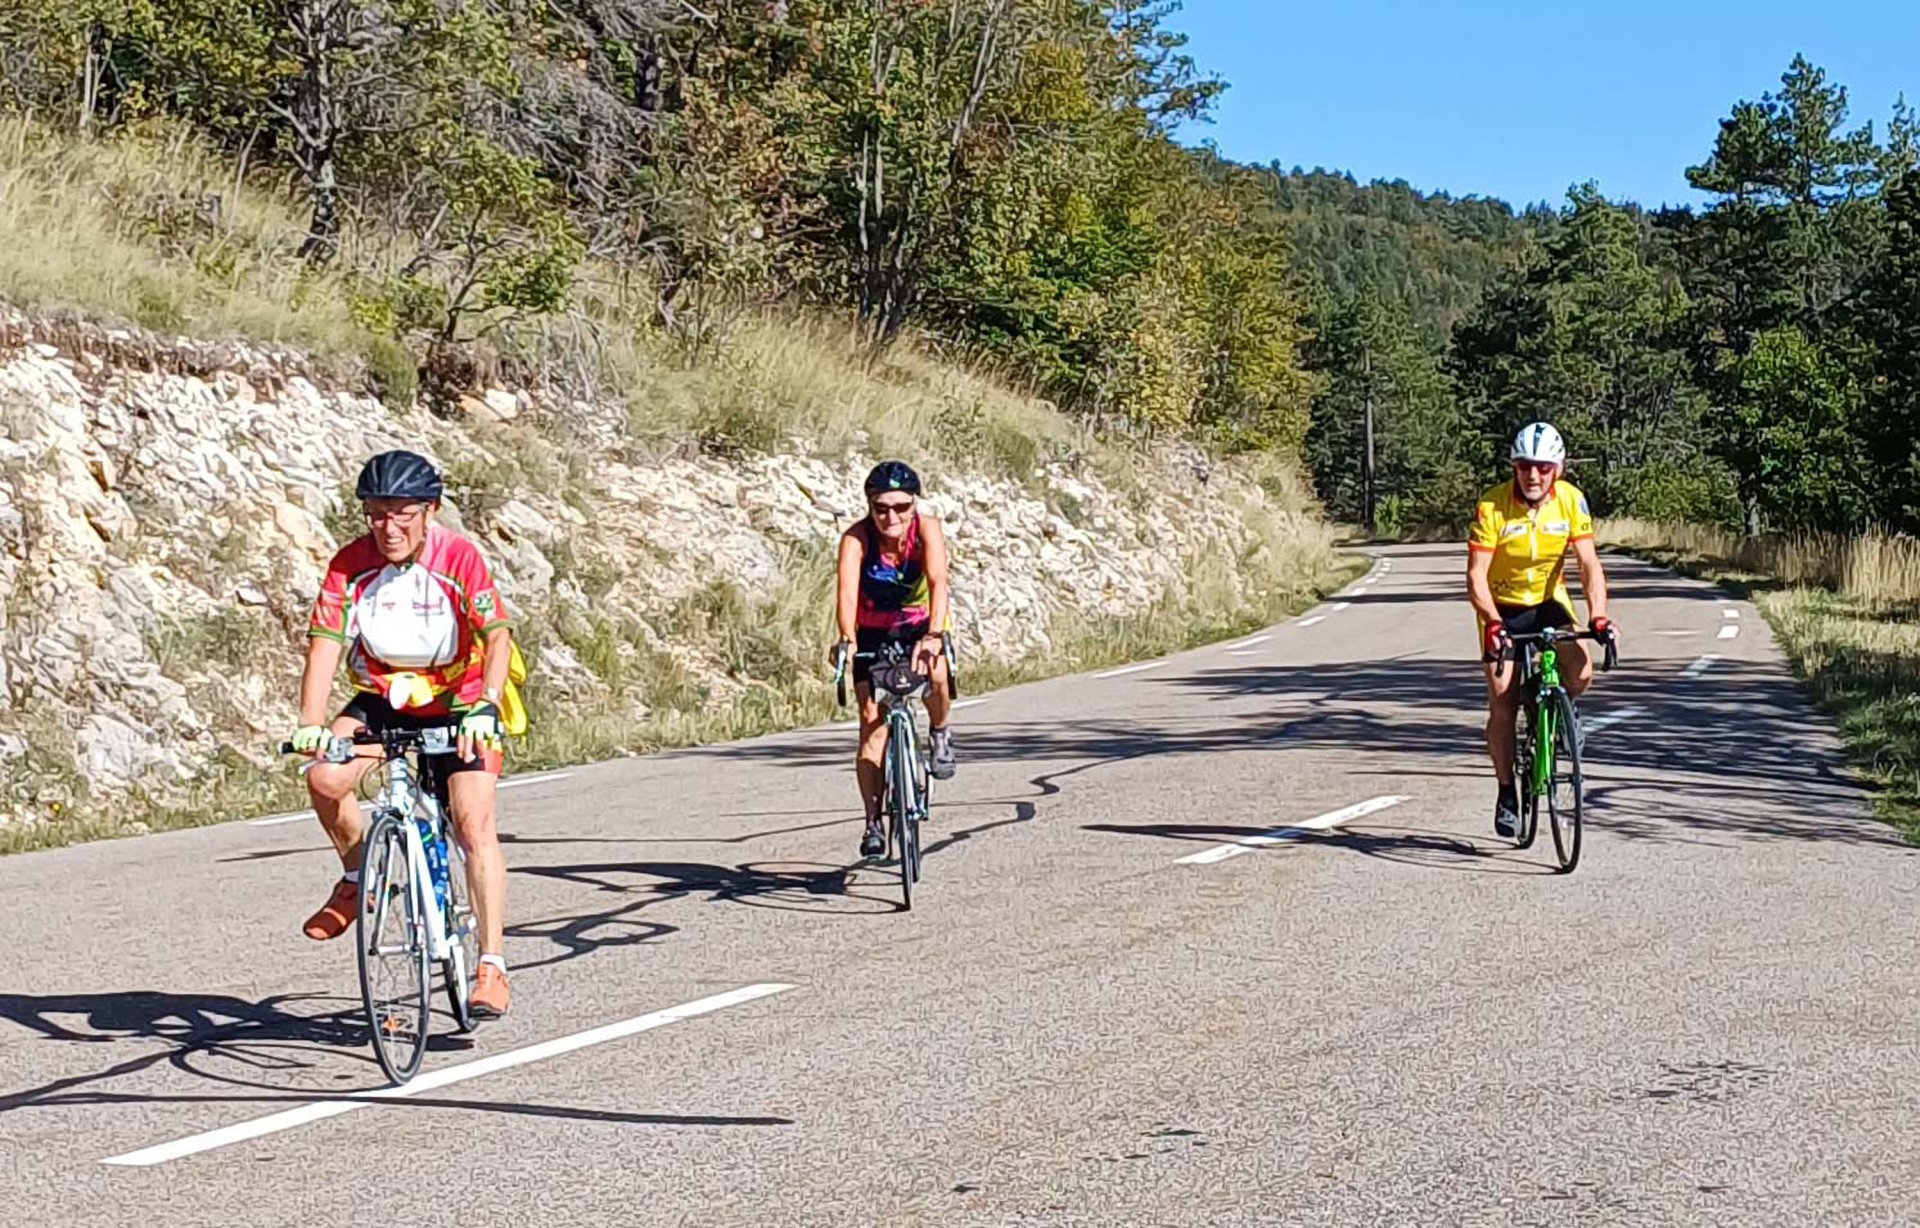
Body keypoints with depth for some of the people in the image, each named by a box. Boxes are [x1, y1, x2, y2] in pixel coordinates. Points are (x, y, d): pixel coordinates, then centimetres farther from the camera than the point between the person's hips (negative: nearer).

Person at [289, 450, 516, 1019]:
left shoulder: (458, 557, -21)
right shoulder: (351, 564, -15)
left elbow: (497, 635, -28)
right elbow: (325, 642, -21)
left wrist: (486, 707, -44)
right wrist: (310, 724, -35)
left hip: (458, 702, -3)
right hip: (381, 699, 3)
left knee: (473, 824, -17)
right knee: (324, 778, -23)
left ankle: (491, 965, -12)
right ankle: (358, 874, 6)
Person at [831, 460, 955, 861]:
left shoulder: (926, 529, -26)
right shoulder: (856, 538, -27)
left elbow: (938, 583, -40)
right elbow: (847, 592, -40)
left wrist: (933, 637, -57)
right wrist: (846, 640, -59)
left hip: (919, 624, 0)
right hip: (872, 632, 0)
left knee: (934, 674, -32)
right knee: (872, 721, -11)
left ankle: (941, 733, -1)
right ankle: (873, 821, -6)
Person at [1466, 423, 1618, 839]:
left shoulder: (1571, 500, -15)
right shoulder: (1492, 506, -22)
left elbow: (1589, 563, -17)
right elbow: (1476, 576, -24)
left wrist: (1598, 616, -32)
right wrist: (1492, 622, -39)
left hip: (1549, 602, 2)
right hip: (1502, 608, -2)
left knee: (1581, 672, -24)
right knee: (1503, 705, -7)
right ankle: (1507, 793, 9)